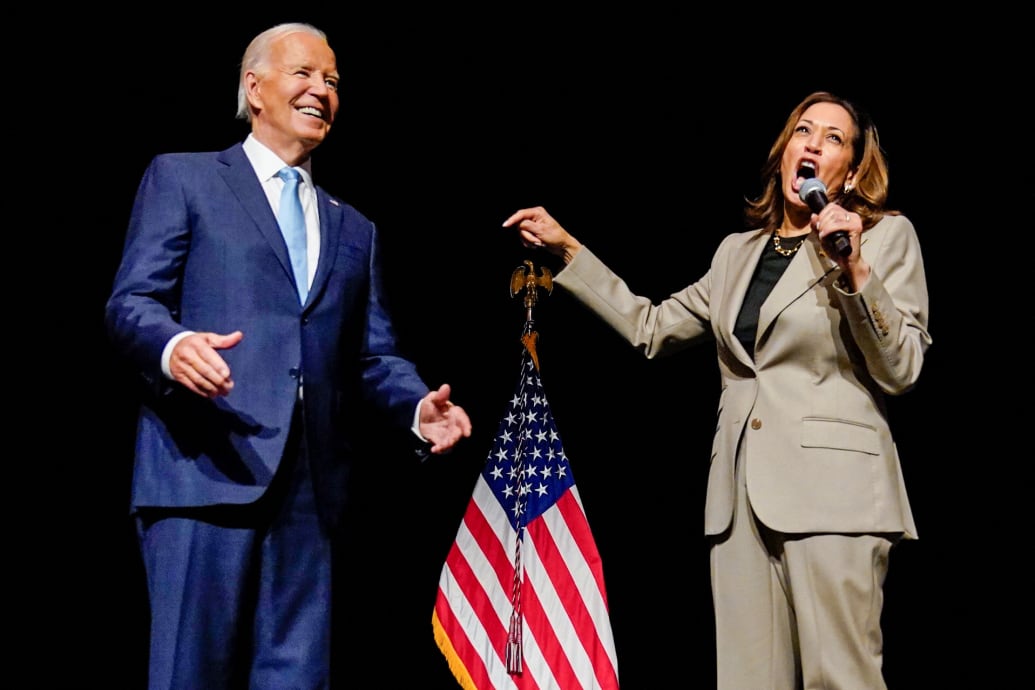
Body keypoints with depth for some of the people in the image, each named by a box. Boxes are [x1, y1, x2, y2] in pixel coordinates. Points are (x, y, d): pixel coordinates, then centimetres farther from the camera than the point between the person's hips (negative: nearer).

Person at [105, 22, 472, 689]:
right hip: (208, 465, -5)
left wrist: (418, 407, -3)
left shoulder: (354, 229, 25)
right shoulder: (181, 177, 10)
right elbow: (131, 301, 0)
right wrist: (172, 346, -22)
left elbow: (375, 355, 18)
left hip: (311, 483, 5)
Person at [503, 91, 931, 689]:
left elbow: (901, 371, -2)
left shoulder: (887, 236, 5)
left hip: (832, 488, -5)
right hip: (742, 490, 5)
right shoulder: (739, 251, 18)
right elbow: (653, 329, 22)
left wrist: (854, 273, -14)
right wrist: (568, 249, 21)